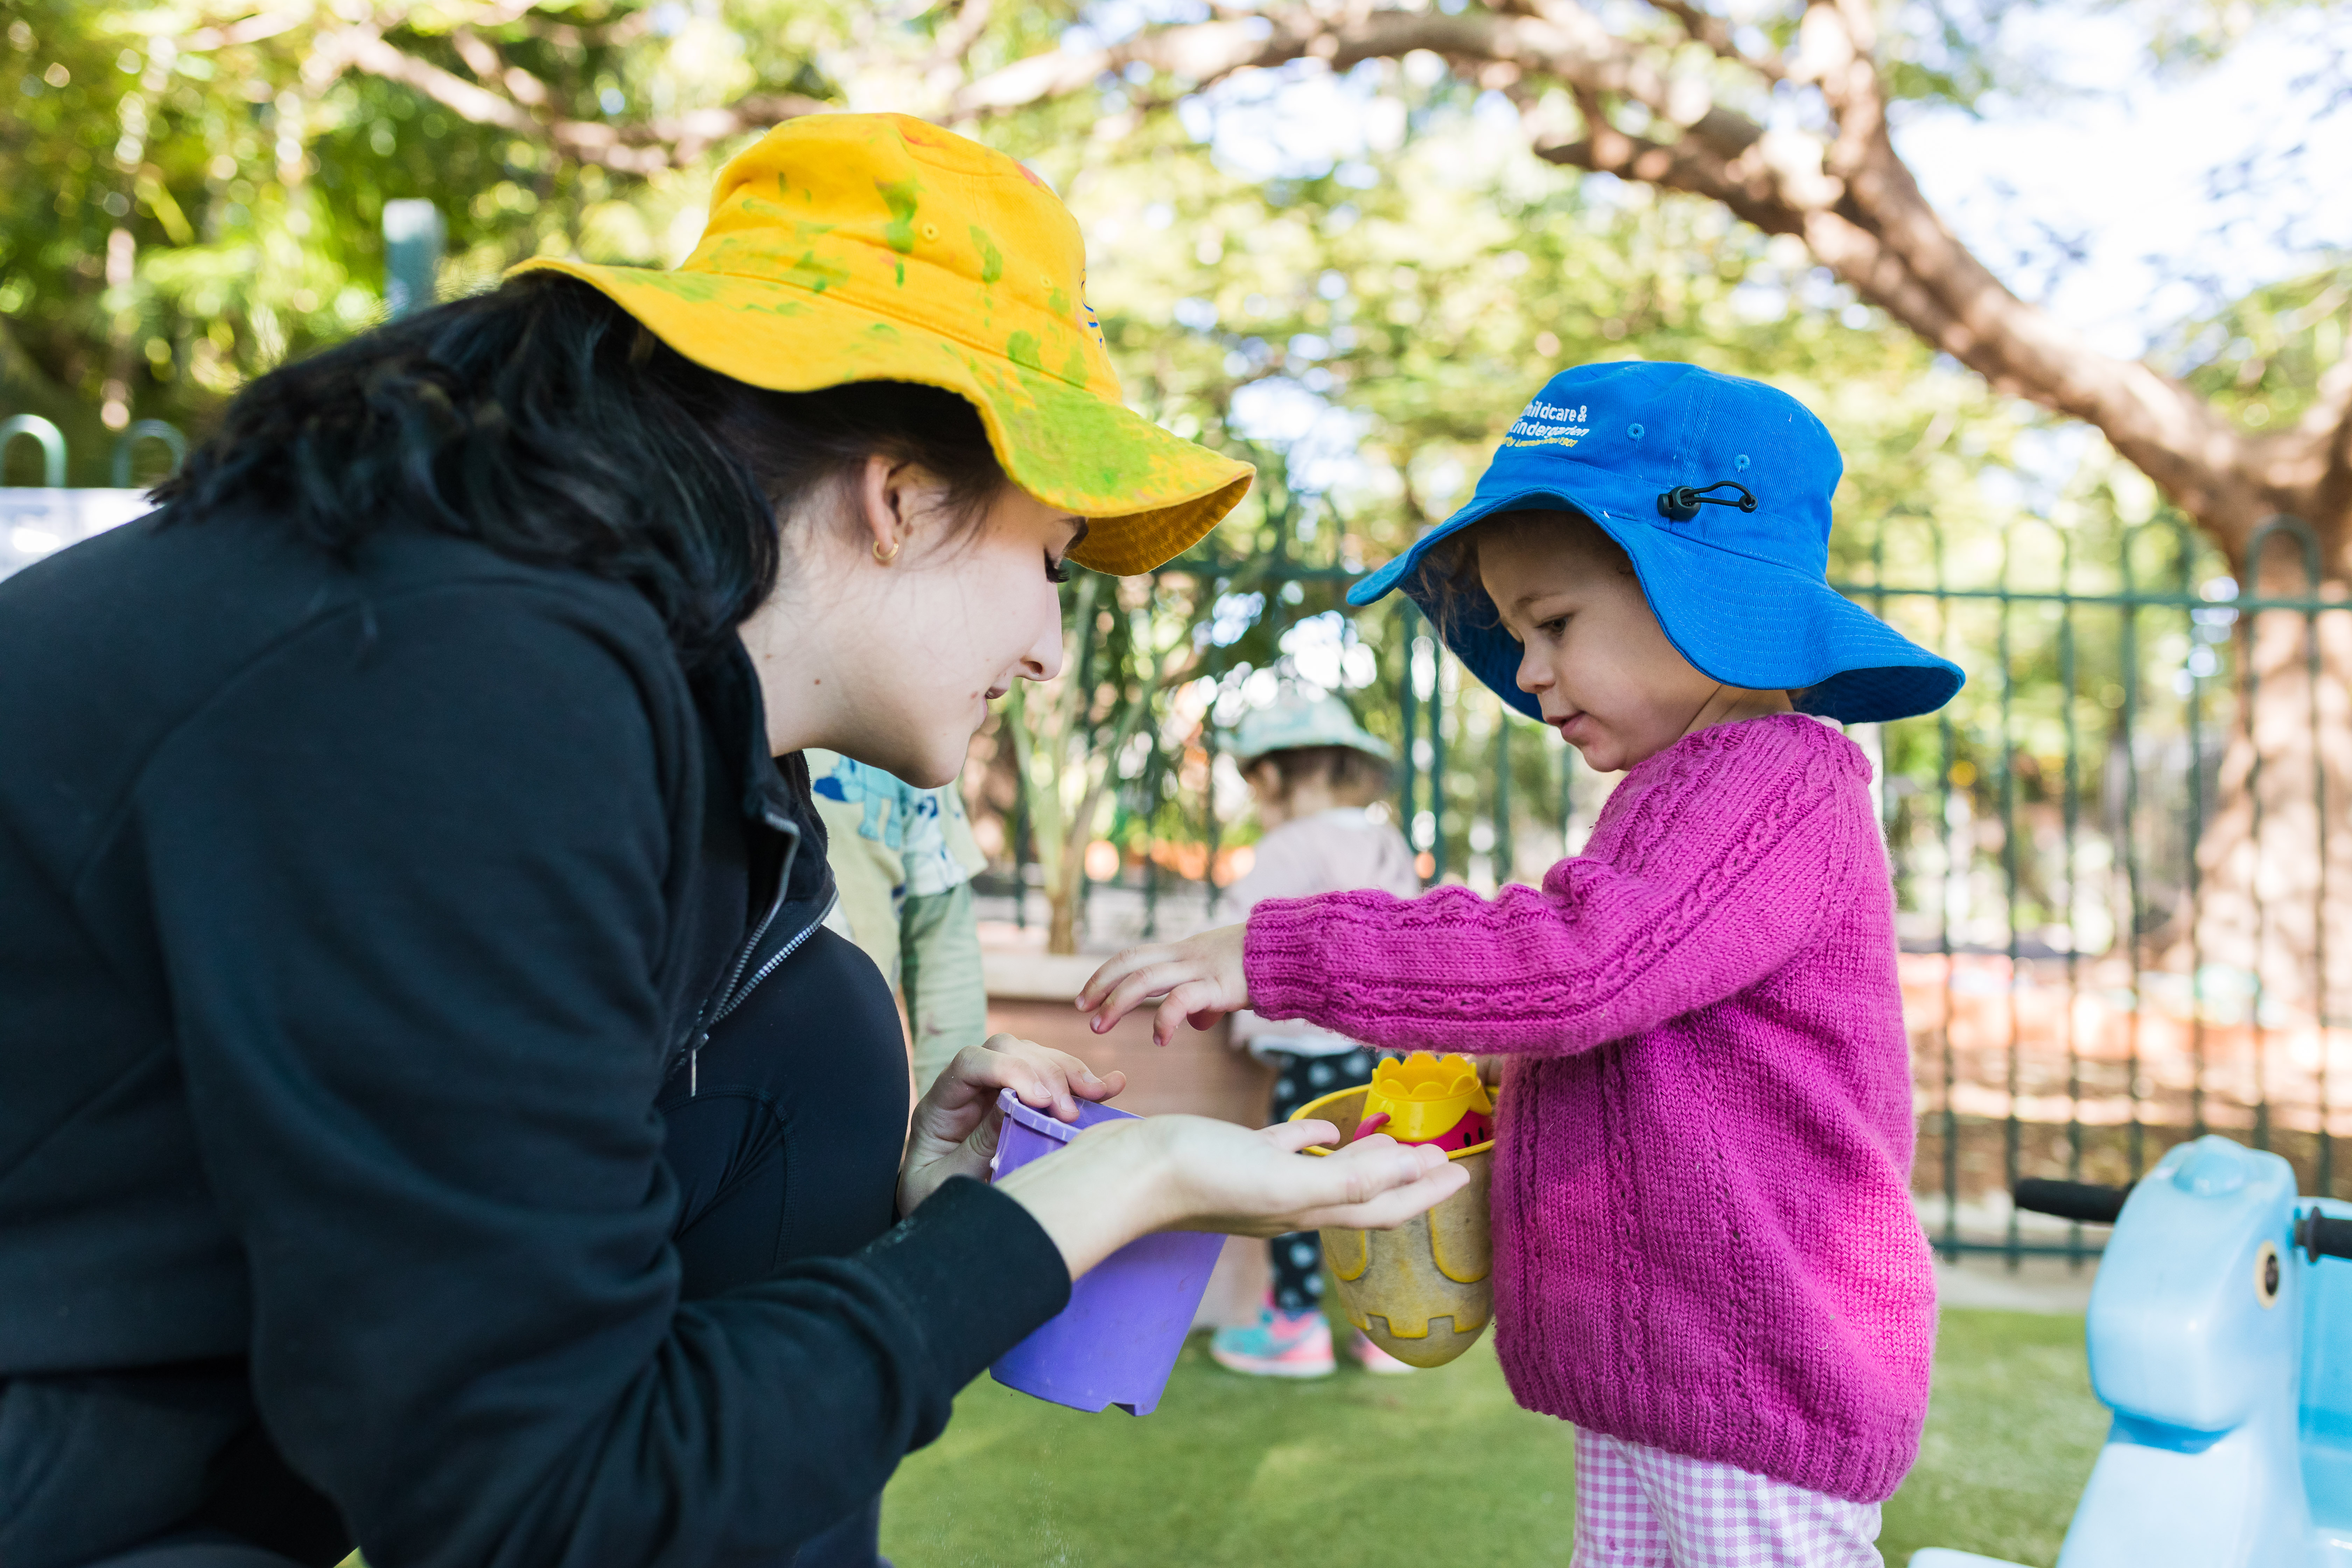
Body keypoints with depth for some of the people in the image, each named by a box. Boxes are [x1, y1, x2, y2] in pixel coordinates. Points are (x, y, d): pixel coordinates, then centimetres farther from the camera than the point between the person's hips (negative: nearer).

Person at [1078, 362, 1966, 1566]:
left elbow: (1570, 966, -28)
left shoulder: (1778, 786, -16)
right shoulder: (1681, 800, 16)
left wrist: (1274, 957, -26)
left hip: (1757, 1383, -9)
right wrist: (1482, 1089, 7)